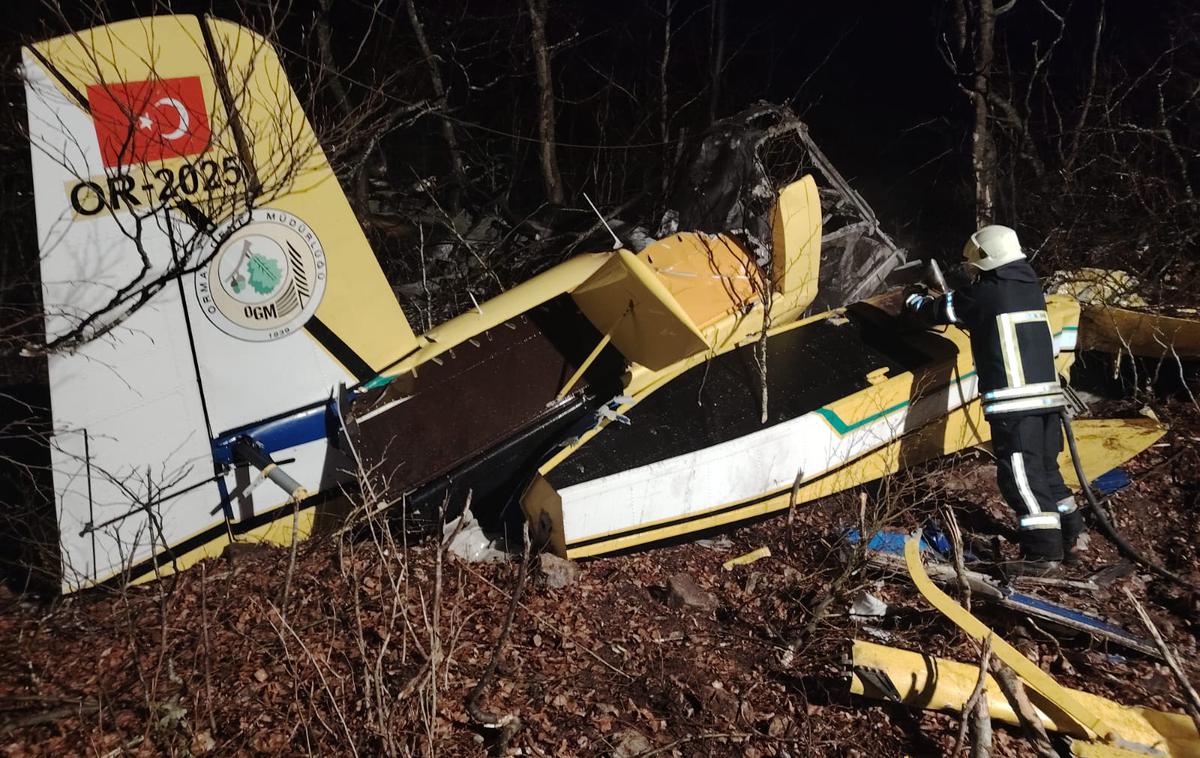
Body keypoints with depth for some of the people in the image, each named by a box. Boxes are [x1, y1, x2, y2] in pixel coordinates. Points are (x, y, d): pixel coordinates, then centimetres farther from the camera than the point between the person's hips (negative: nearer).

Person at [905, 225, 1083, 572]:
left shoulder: (985, 292, -7)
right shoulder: (1030, 287, 15)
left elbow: (940, 310, 6)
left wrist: (914, 300, 27)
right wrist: (934, 300, 34)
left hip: (1014, 400, -8)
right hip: (1048, 393, 8)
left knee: (1021, 474, -5)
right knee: (1046, 468, 18)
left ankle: (1042, 551, -6)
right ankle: (1070, 536, 26)